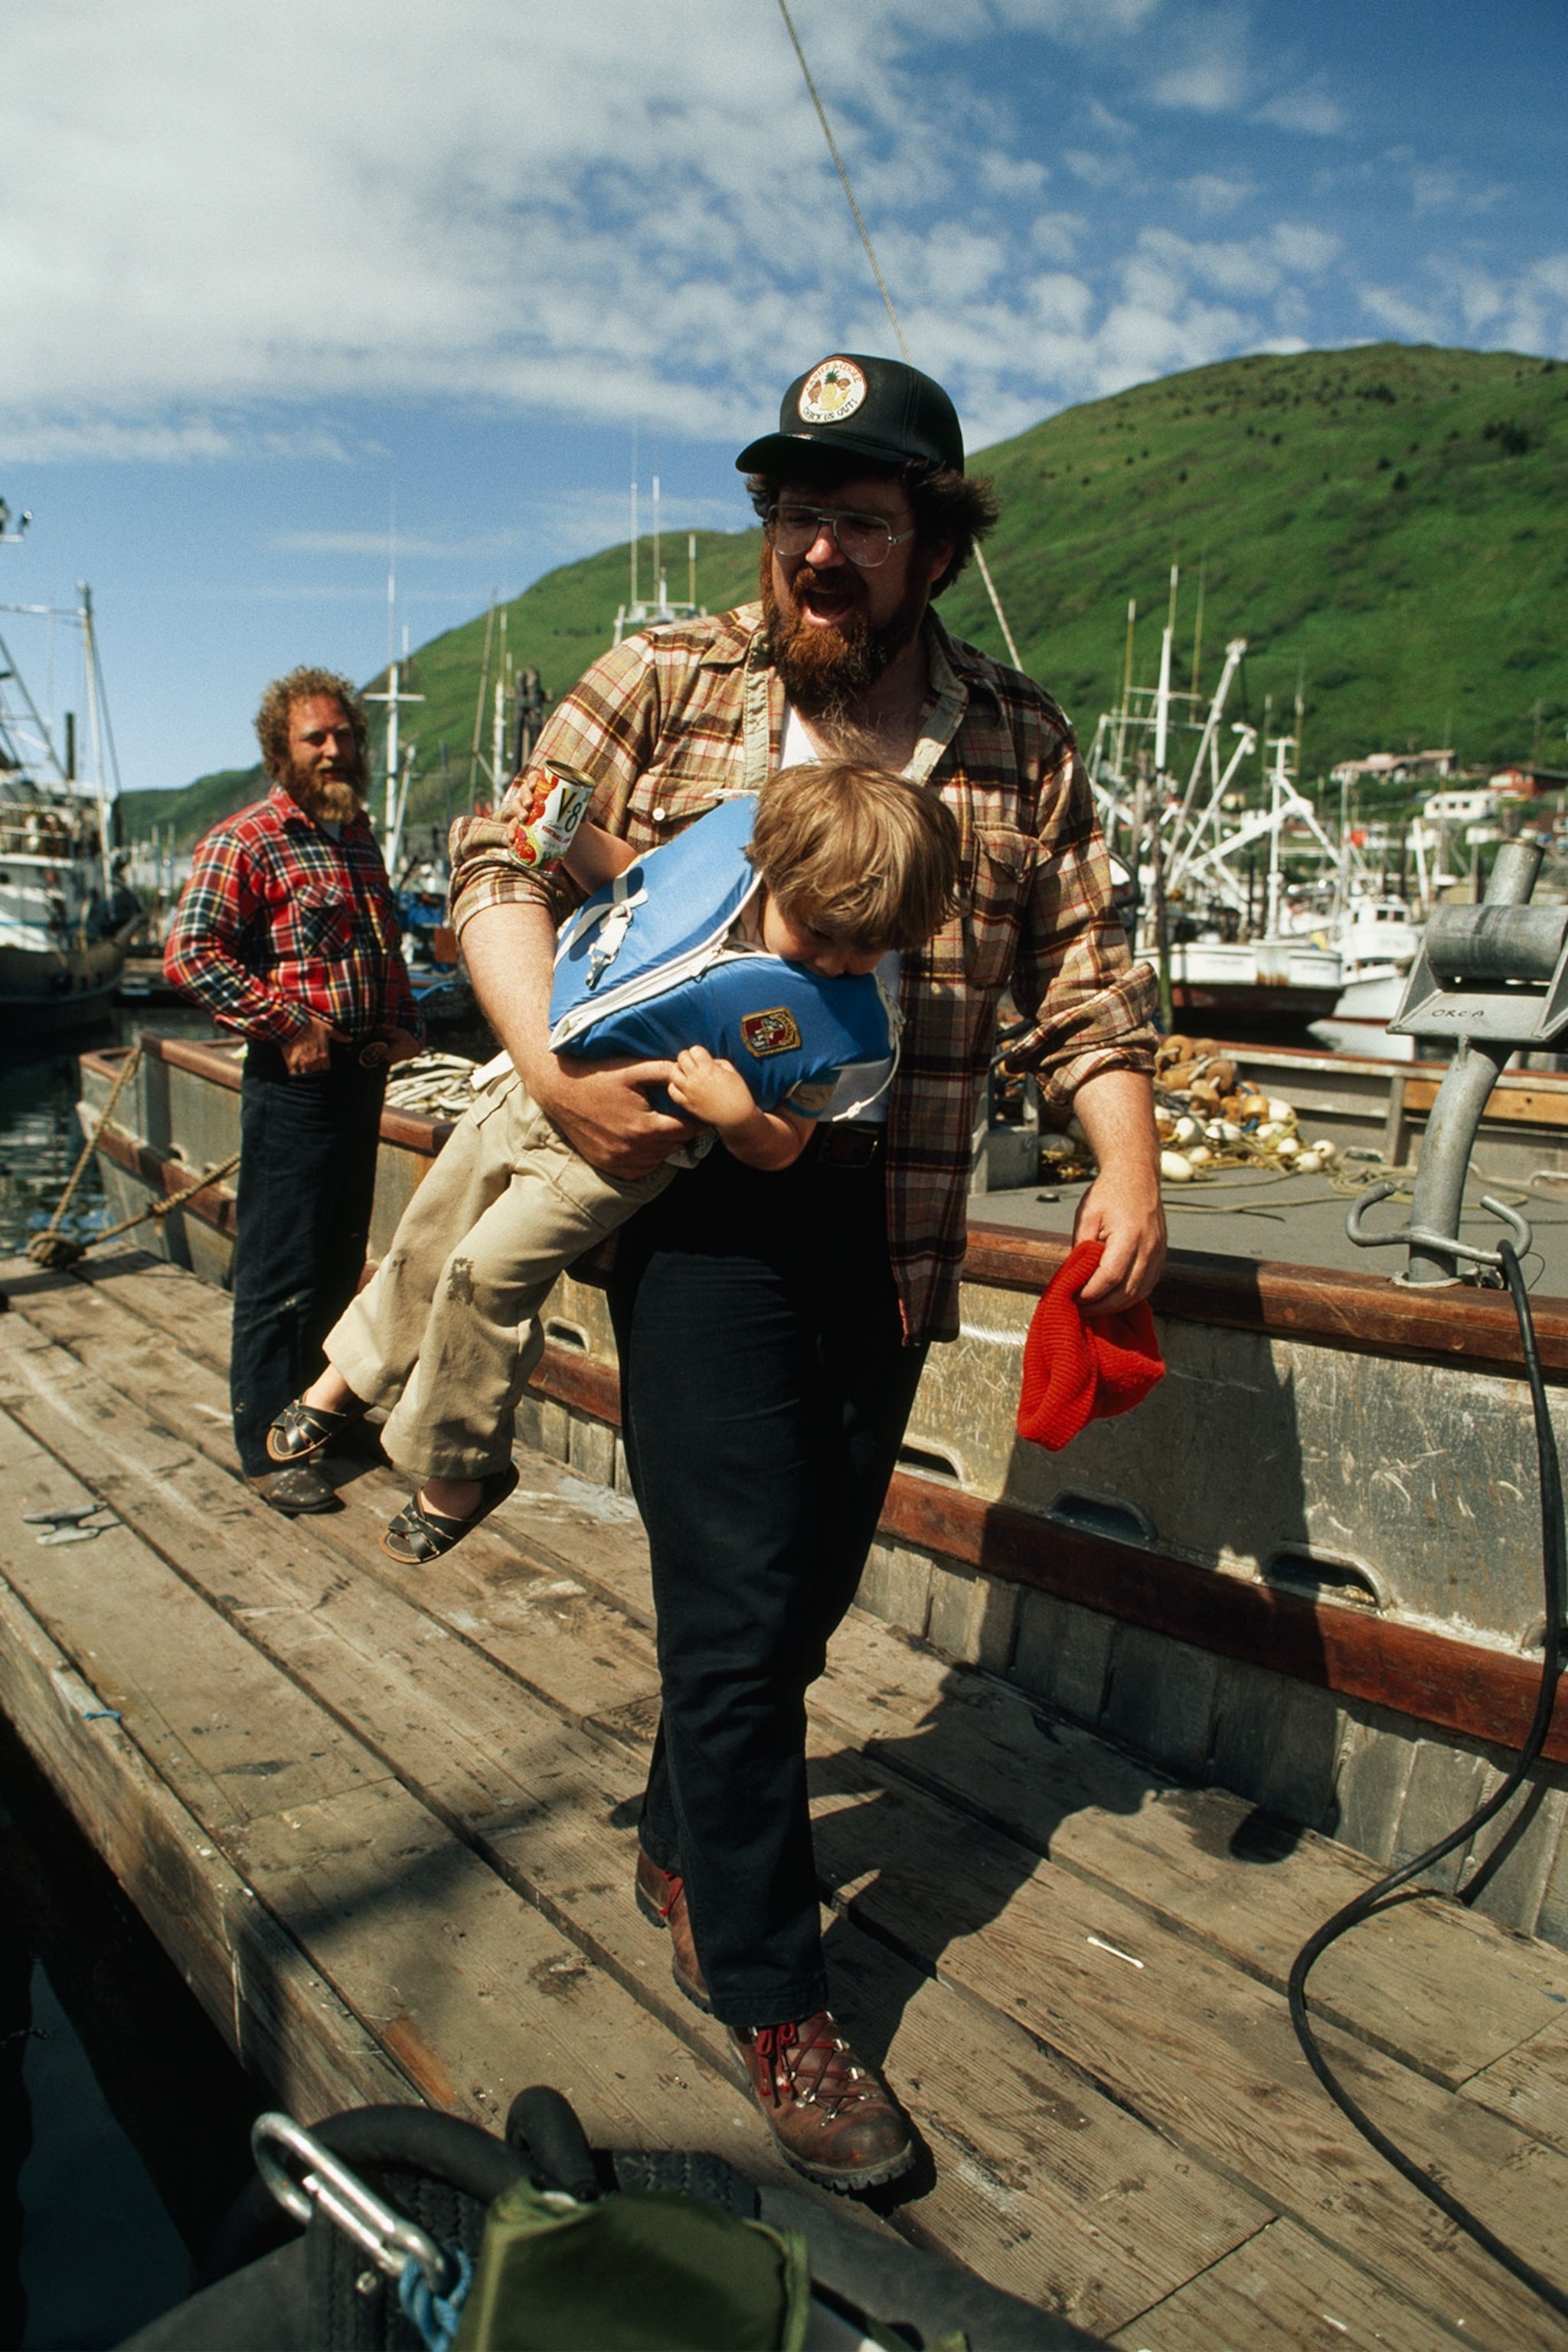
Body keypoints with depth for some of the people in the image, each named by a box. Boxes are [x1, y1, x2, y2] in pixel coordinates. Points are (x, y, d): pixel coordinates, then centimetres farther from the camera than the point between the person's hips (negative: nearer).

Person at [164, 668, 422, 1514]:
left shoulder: (359, 833, 16)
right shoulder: (244, 842, -9)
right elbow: (189, 953, -20)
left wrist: (404, 1023, 11)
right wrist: (285, 1024, -19)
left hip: (365, 1072, 8)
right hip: (295, 1080, -8)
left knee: (341, 1261, 16)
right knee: (280, 1274, -2)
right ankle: (268, 1449, 9)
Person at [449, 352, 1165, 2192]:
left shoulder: (1018, 743, 7)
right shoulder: (659, 684, 2)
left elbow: (1083, 982, 7)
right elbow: (500, 871, 3)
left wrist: (1129, 1170, -7)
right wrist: (553, 1069, -13)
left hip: (890, 1230, 3)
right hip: (699, 1197, -3)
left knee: (809, 1579, 13)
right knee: (740, 1594, -3)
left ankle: (683, 1844, 41)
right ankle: (774, 2000, 17)